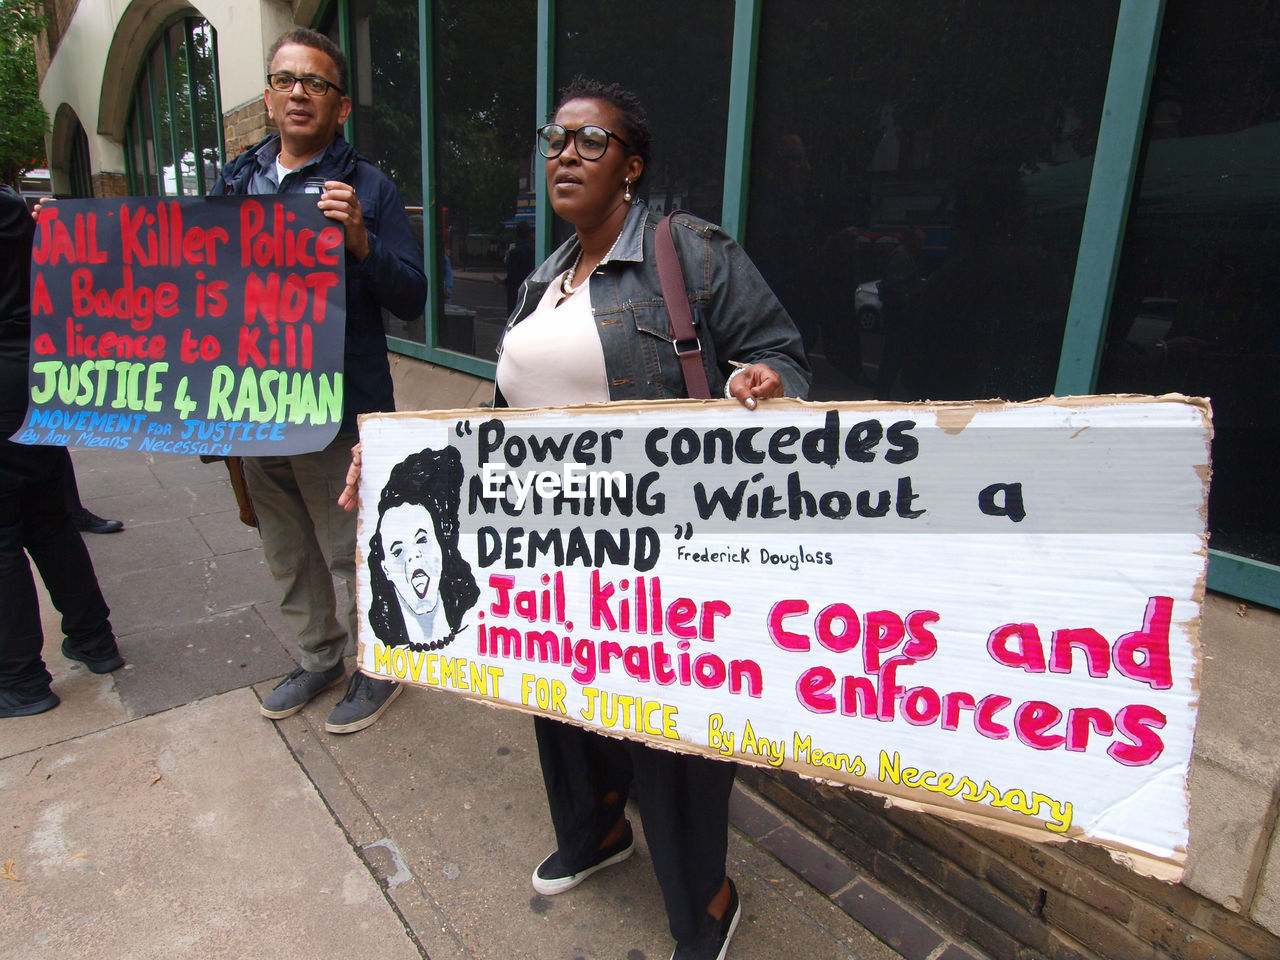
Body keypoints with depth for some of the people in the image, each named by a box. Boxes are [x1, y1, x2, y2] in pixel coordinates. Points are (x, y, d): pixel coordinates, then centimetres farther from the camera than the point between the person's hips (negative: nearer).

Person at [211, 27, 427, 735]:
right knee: (286, 554, 19)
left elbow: (411, 299, -10)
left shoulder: (366, 187, -5)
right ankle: (318, 657, 40)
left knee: (353, 552, 5)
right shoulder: (235, 181, 11)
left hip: (339, 409, -6)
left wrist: (361, 243, -25)